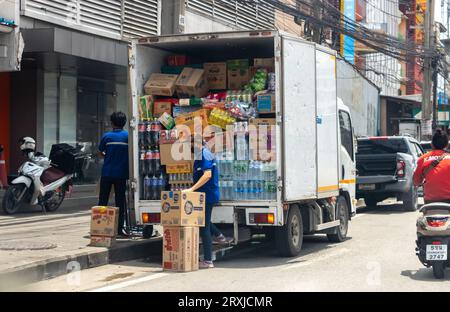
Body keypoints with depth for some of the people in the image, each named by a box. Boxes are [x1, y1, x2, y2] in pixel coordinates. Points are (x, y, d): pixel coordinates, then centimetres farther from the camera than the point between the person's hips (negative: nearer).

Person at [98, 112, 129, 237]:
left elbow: (100, 153, 5)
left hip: (107, 173, 0)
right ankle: (120, 228, 3)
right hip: (121, 173, 0)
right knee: (120, 201, 5)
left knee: (103, 200, 8)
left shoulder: (107, 136, -3)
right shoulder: (128, 136, -3)